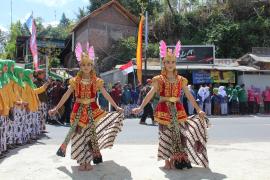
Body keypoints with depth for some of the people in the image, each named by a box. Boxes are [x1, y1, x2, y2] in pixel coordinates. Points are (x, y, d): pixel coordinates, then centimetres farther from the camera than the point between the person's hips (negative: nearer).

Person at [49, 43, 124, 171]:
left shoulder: (97, 81, 0)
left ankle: (87, 161, 12)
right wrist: (56, 108, 2)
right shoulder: (75, 81, 0)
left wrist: (116, 107, -3)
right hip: (79, 110, 0)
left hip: (92, 110, 0)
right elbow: (66, 96, 3)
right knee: (79, 134, 1)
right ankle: (83, 161, 13)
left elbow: (106, 95, 1)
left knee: (91, 132, -1)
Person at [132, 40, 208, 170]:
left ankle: (176, 160, 15)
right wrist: (140, 107, -18)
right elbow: (150, 94, -7)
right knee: (165, 135, 1)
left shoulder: (181, 80, 7)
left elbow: (189, 96, 8)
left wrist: (198, 109, 3)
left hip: (177, 109, 2)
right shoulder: (159, 79, 0)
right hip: (164, 109, -2)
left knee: (178, 134, 1)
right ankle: (167, 161, 13)